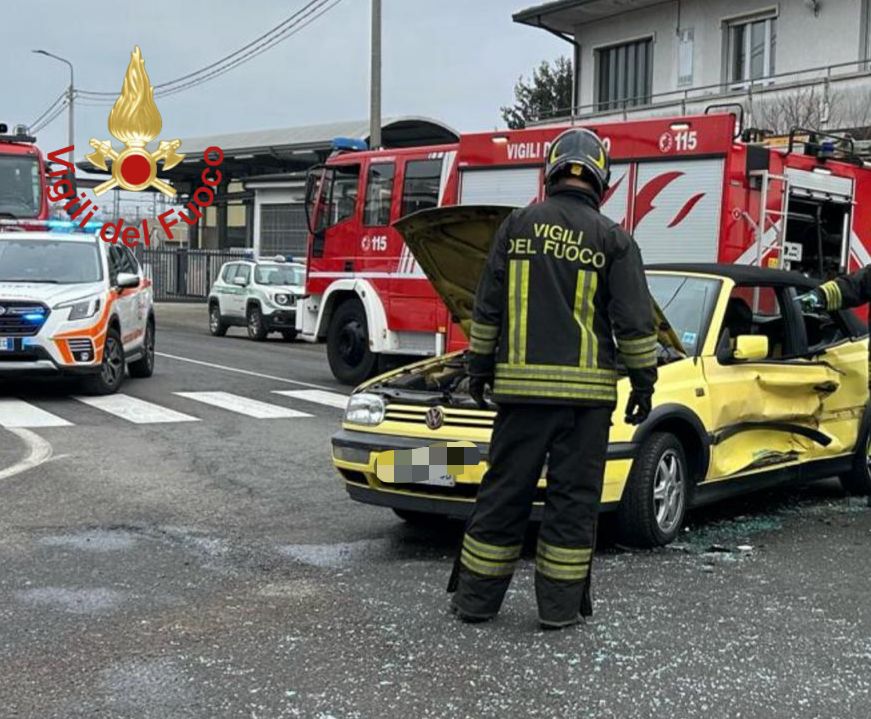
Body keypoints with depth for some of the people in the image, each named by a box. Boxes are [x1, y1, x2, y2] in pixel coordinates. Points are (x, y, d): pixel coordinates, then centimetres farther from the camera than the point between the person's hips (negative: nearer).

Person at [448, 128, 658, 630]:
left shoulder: (518, 226, 4)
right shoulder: (612, 239, -2)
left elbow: (488, 308, 6)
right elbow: (635, 322, -2)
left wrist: (480, 366, 14)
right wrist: (645, 383, 6)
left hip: (522, 384, 2)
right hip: (586, 389, -2)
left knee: (505, 490, 9)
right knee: (574, 496, 6)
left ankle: (476, 597, 15)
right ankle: (560, 605, 11)